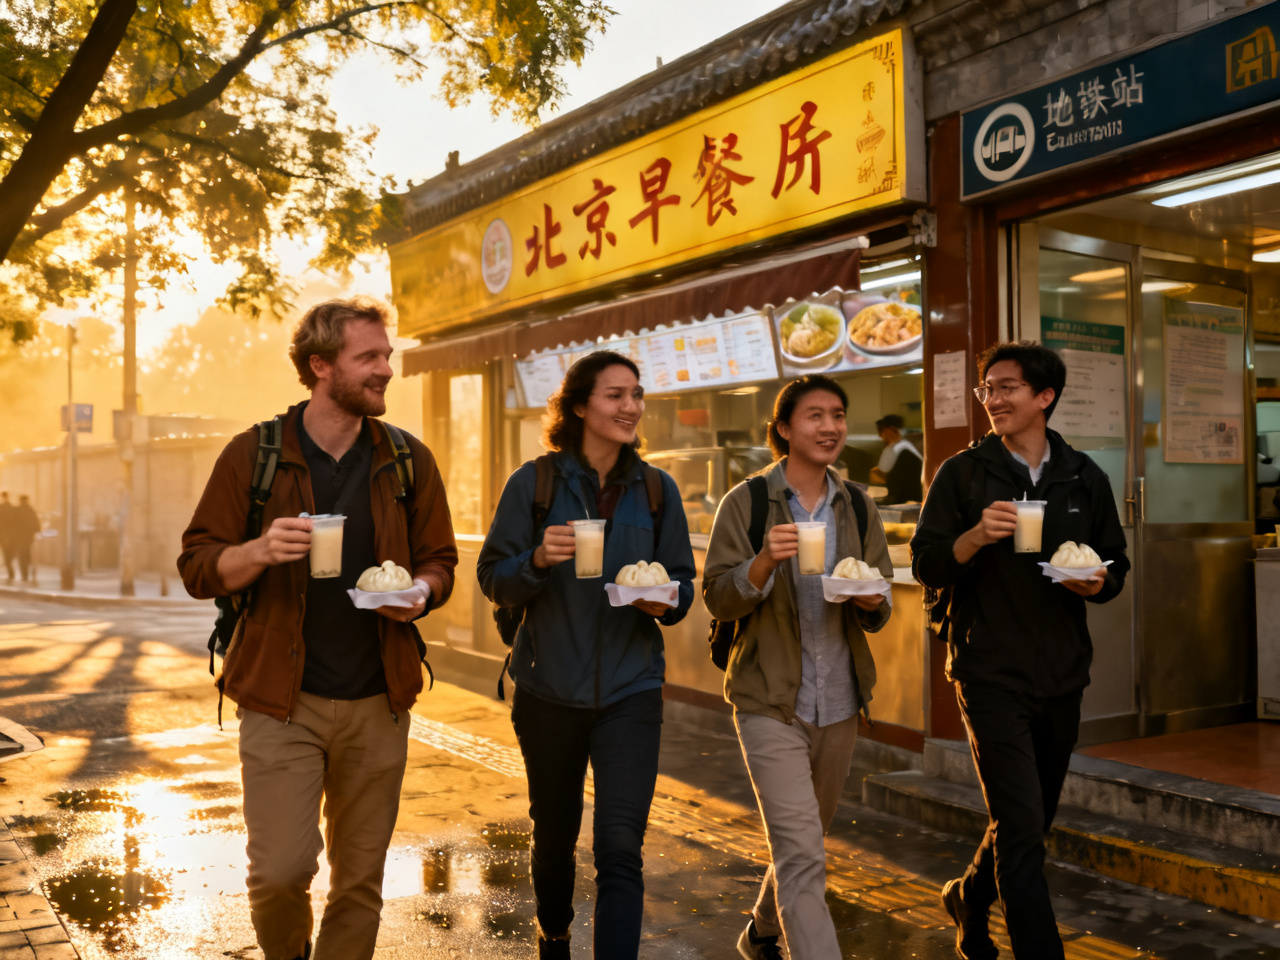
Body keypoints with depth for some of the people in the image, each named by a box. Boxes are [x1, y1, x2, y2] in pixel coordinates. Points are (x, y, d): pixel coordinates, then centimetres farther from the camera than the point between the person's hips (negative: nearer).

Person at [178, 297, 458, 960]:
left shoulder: (408, 461, 6)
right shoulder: (253, 456, -1)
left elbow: (439, 559, 13)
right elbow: (198, 567, 1)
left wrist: (421, 591, -10)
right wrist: (262, 551, -19)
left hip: (376, 704, 3)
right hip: (280, 700, -2)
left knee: (360, 880, 9)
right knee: (280, 870, -7)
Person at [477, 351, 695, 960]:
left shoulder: (656, 489, 2)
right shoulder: (533, 483, -4)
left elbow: (684, 585, 6)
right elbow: (493, 580, -4)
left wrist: (664, 601, -16)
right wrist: (538, 559, -23)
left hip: (630, 690, 0)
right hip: (549, 691, 0)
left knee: (620, 850, -9)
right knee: (554, 835, 19)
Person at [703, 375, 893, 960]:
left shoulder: (858, 507, 7)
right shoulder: (746, 502, -6)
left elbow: (879, 614, 10)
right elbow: (717, 599, -9)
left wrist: (872, 601, -13)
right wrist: (763, 563, -27)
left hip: (839, 702, 5)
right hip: (770, 702, -5)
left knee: (803, 842, 20)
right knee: (802, 856, -12)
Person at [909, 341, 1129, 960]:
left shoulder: (1085, 478, 8)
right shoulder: (963, 473, -2)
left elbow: (1116, 563, 14)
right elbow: (926, 566, -5)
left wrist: (1097, 583, -9)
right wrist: (976, 535, -24)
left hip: (1062, 675, 5)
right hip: (990, 673, -4)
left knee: (1033, 820, 18)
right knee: (1021, 830, -11)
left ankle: (969, 898, 43)